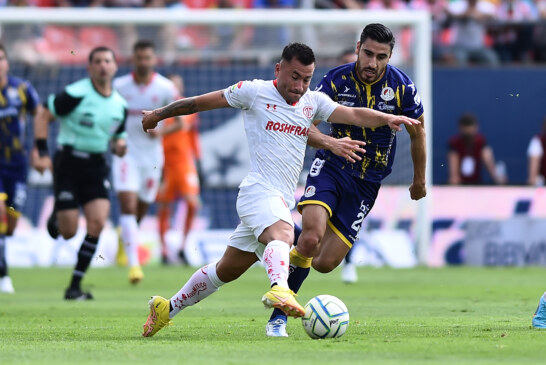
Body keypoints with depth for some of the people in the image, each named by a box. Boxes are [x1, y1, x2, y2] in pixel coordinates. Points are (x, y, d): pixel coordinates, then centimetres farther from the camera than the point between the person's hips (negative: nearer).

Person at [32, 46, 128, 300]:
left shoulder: (120, 105, 7)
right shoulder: (76, 94, -11)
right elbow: (43, 116, -6)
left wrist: (119, 145, -3)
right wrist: (42, 153, -14)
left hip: (97, 166, 4)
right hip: (69, 162, -4)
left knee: (97, 223, -14)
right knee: (69, 232, -6)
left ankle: (75, 285, -4)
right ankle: (57, 215, 36)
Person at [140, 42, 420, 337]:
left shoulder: (312, 101, 12)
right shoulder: (254, 92, -1)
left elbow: (353, 115, -2)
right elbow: (200, 102, 8)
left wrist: (387, 118, -21)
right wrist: (158, 115, 17)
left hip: (282, 202, 7)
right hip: (259, 189, -7)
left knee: (228, 269, 15)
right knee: (282, 235, -37)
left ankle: (167, 308, 28)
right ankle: (279, 289, -65)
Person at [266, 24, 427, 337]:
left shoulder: (401, 86, -9)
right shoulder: (336, 80, -10)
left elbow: (417, 129, 8)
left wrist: (419, 180, 17)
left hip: (367, 182, 1)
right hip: (331, 167, -1)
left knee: (324, 263, -8)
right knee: (311, 237, -27)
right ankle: (278, 315, -11)